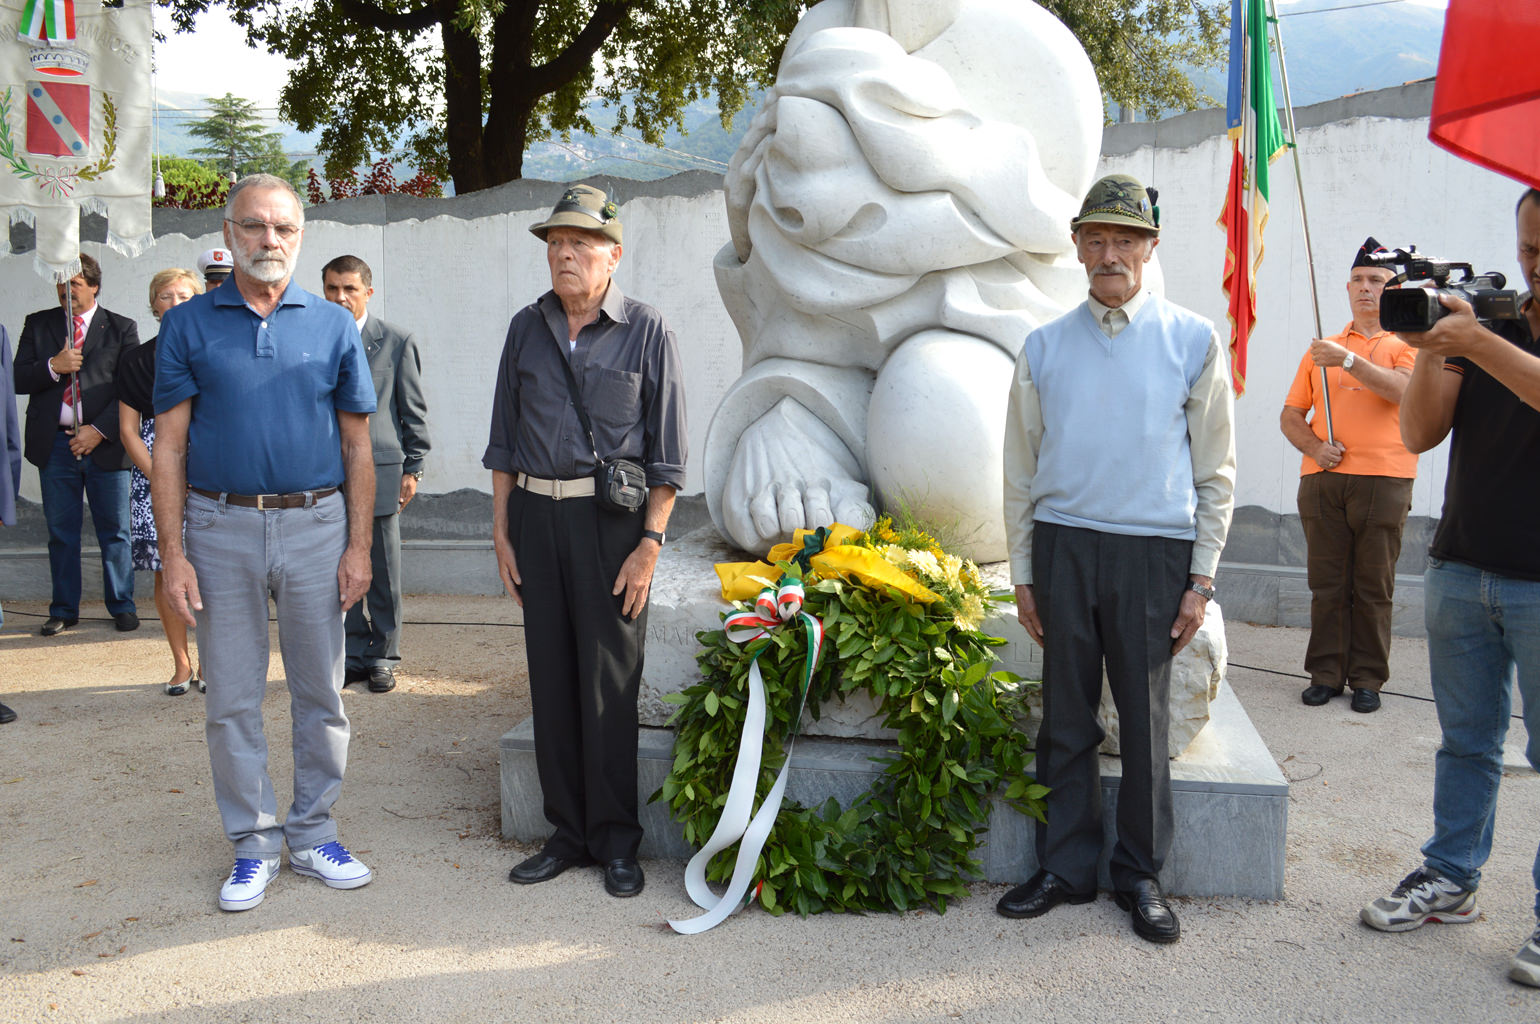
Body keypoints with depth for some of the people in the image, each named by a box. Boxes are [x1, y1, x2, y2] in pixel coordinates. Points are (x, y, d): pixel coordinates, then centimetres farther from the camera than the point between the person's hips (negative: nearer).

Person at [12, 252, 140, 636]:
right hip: (55, 444, 2)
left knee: (114, 531, 3)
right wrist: (52, 368, -13)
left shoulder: (121, 328, 5)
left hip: (105, 443, -2)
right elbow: (19, 380, 6)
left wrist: (99, 430, -10)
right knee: (61, 532, 8)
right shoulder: (37, 325, 12)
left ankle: (122, 606, 14)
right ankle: (64, 610, 17)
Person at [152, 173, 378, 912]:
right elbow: (168, 447, 0)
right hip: (222, 527, 0)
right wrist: (173, 555, -6)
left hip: (317, 525, 1)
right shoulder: (188, 324, 3)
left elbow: (357, 445, 6)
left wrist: (358, 546, -1)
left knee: (321, 692, 8)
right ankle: (254, 843, 21)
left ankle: (314, 835, 23)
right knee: (231, 700, 6)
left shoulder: (332, 325, 5)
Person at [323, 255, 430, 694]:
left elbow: (414, 411, 4)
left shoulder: (397, 341, 2)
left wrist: (412, 468, 0)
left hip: (380, 472, -2)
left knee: (383, 574, 4)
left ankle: (383, 657, 16)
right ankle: (355, 655, 19)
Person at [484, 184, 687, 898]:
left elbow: (666, 453, -2)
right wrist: (502, 532, 9)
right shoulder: (527, 329, 11)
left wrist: (650, 544, -8)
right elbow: (505, 438, 14)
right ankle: (568, 833, 19)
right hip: (536, 515, 4)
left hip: (611, 518, -4)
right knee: (550, 679, 7)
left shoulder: (646, 332, -1)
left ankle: (617, 840, 13)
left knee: (609, 684, 0)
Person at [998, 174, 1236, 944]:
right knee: (1066, 719, 7)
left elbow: (1216, 471, 5)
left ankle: (1141, 875, 20)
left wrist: (1201, 578, 0)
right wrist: (1023, 574, 7)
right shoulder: (1044, 347, 8)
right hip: (1062, 544, 2)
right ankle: (1066, 867, 20)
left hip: (1155, 549, -1)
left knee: (1146, 721, 5)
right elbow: (1021, 468, 10)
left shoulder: (1193, 340, 4)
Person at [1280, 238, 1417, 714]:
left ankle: (1367, 679, 10)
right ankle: (1326, 673, 13)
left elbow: (1405, 391, -15)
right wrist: (1314, 446, -4)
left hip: (1383, 480, -3)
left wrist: (1349, 359, -22)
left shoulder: (1407, 343, 7)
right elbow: (1291, 416, 16)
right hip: (1321, 479, 3)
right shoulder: (1323, 348, 17)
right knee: (1327, 582, 5)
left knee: (1374, 586, 1)